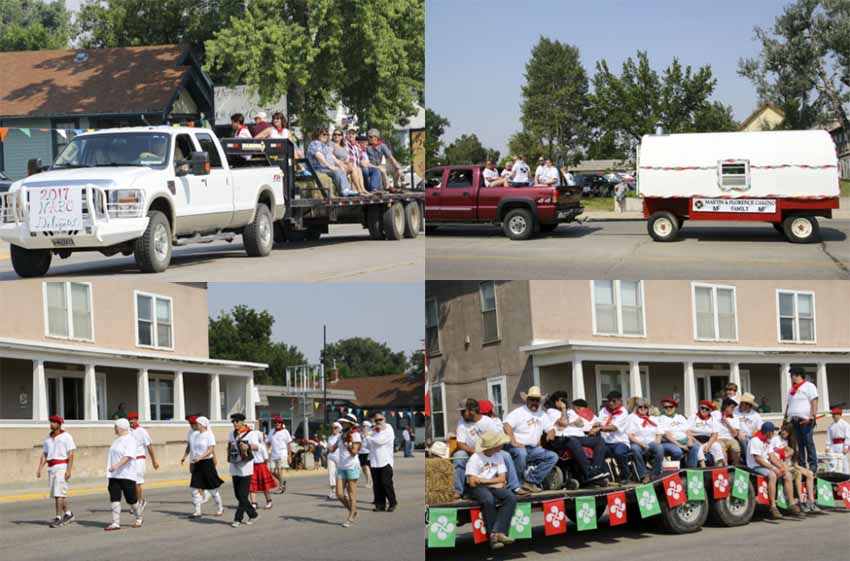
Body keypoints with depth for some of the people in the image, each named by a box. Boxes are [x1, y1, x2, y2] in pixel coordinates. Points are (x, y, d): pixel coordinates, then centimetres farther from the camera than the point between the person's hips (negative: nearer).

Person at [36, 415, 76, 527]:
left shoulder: (66, 436, -5)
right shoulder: (48, 438, 14)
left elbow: (71, 454, -10)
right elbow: (44, 455, 14)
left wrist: (69, 470, -19)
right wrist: (39, 469, 3)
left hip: (62, 466, -7)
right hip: (51, 468, 7)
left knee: (59, 492, -13)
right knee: (55, 493, 9)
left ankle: (58, 518, -12)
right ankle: (68, 514, 23)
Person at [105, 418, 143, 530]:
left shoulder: (130, 440, -12)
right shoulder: (117, 440, 16)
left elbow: (128, 456, -25)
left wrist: (117, 465, -36)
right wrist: (111, 467, 24)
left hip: (126, 475, -8)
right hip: (114, 475, 8)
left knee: (131, 499, 2)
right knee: (114, 498, -2)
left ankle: (138, 519, 23)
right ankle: (115, 523, -3)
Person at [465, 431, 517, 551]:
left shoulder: (499, 457, 8)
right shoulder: (475, 459, -11)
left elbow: (502, 479, 4)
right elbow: (473, 482, -16)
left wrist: (484, 480, -12)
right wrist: (495, 481, -6)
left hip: (494, 487, 6)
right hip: (478, 488, -6)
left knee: (511, 497, -23)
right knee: (489, 500, -37)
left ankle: (498, 532, -31)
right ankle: (493, 536, -27)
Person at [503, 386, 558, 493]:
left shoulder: (542, 414, 19)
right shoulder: (519, 412, -4)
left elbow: (550, 428, 21)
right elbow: (506, 425, -18)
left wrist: (551, 434, -6)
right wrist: (514, 442, -29)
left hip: (534, 448, 7)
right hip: (519, 447, -7)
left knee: (553, 457, -11)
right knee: (521, 453, -40)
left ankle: (531, 482, -15)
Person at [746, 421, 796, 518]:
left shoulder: (767, 441, 17)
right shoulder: (755, 441, -14)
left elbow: (771, 456, 12)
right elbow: (758, 459, -20)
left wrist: (780, 467, -4)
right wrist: (773, 468, -21)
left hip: (767, 466, 10)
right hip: (755, 467, -10)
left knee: (787, 474, -1)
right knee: (772, 475, -35)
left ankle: (792, 504, -3)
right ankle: (773, 507, -38)